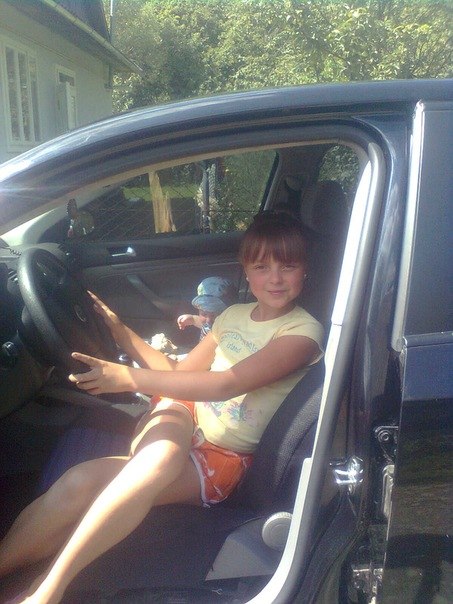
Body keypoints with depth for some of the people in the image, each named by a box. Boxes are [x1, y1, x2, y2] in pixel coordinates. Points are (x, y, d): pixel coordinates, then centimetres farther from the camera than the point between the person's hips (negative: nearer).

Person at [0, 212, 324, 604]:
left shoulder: (304, 332, -9)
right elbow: (179, 372, 15)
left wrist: (131, 378, -25)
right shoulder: (235, 315, 12)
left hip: (223, 458, -4)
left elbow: (229, 384, -22)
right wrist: (121, 332, 5)